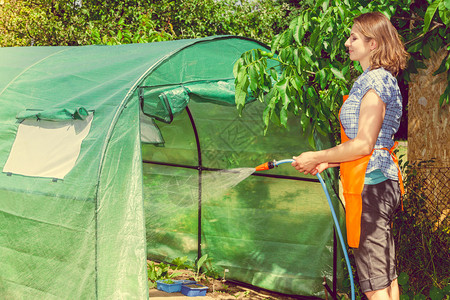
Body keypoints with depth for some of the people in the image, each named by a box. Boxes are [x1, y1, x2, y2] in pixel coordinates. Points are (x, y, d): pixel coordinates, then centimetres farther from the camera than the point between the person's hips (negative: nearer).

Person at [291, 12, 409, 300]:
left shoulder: (375, 80, -13)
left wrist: (317, 157, -9)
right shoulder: (380, 78, 18)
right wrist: (327, 162, 15)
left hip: (370, 182, -11)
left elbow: (364, 145, -19)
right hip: (380, 180, 11)